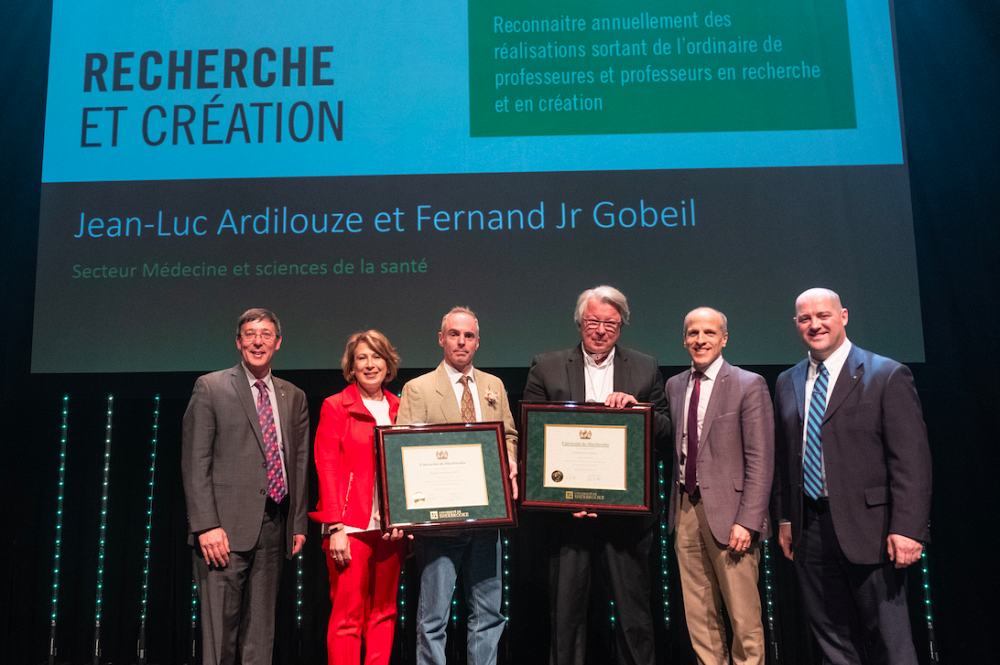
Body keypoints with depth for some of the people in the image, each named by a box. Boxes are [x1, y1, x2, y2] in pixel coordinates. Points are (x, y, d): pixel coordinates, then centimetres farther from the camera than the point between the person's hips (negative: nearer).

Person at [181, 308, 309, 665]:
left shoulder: (294, 397, 13)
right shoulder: (210, 387, 1)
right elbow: (195, 463, -4)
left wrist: (299, 523, 8)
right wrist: (206, 525, -12)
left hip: (273, 525, 4)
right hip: (226, 526, -4)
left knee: (261, 632, 10)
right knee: (219, 629, -1)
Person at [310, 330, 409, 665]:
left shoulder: (398, 408, 13)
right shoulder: (335, 406, 1)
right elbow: (326, 468, -4)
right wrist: (335, 528, -11)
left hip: (390, 526, 4)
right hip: (351, 526, -4)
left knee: (383, 612, 8)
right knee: (348, 615, -2)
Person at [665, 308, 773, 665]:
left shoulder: (749, 385, -5)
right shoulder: (674, 385, 12)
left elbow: (760, 460, -9)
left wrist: (747, 521, -15)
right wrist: (675, 506, 5)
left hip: (728, 513, -5)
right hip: (686, 510, 5)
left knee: (744, 619, 2)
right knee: (699, 618, 11)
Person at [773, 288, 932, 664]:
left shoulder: (888, 375, -5)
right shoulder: (787, 383, 11)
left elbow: (912, 460, -9)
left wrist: (907, 528, -15)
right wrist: (786, 518, 13)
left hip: (868, 528, -5)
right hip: (810, 530, 5)